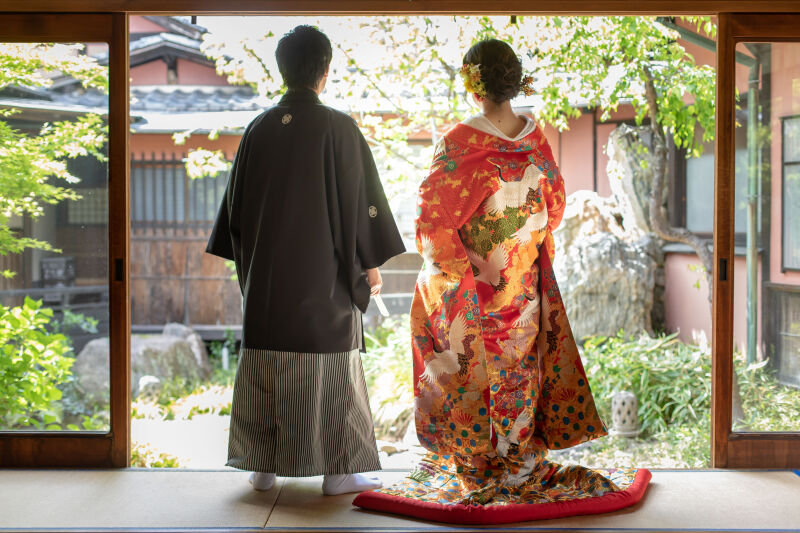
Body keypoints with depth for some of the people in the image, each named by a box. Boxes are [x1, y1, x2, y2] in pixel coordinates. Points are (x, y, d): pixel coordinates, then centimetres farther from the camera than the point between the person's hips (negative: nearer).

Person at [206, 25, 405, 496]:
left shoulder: (259, 129, 3)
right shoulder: (339, 129, -10)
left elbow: (237, 202, 8)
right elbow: (361, 200, -9)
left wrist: (248, 261, 18)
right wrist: (371, 263, 0)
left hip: (268, 272, 4)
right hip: (324, 273, -4)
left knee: (267, 365, 11)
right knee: (330, 364, 3)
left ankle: (264, 466, 16)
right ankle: (338, 470, 8)